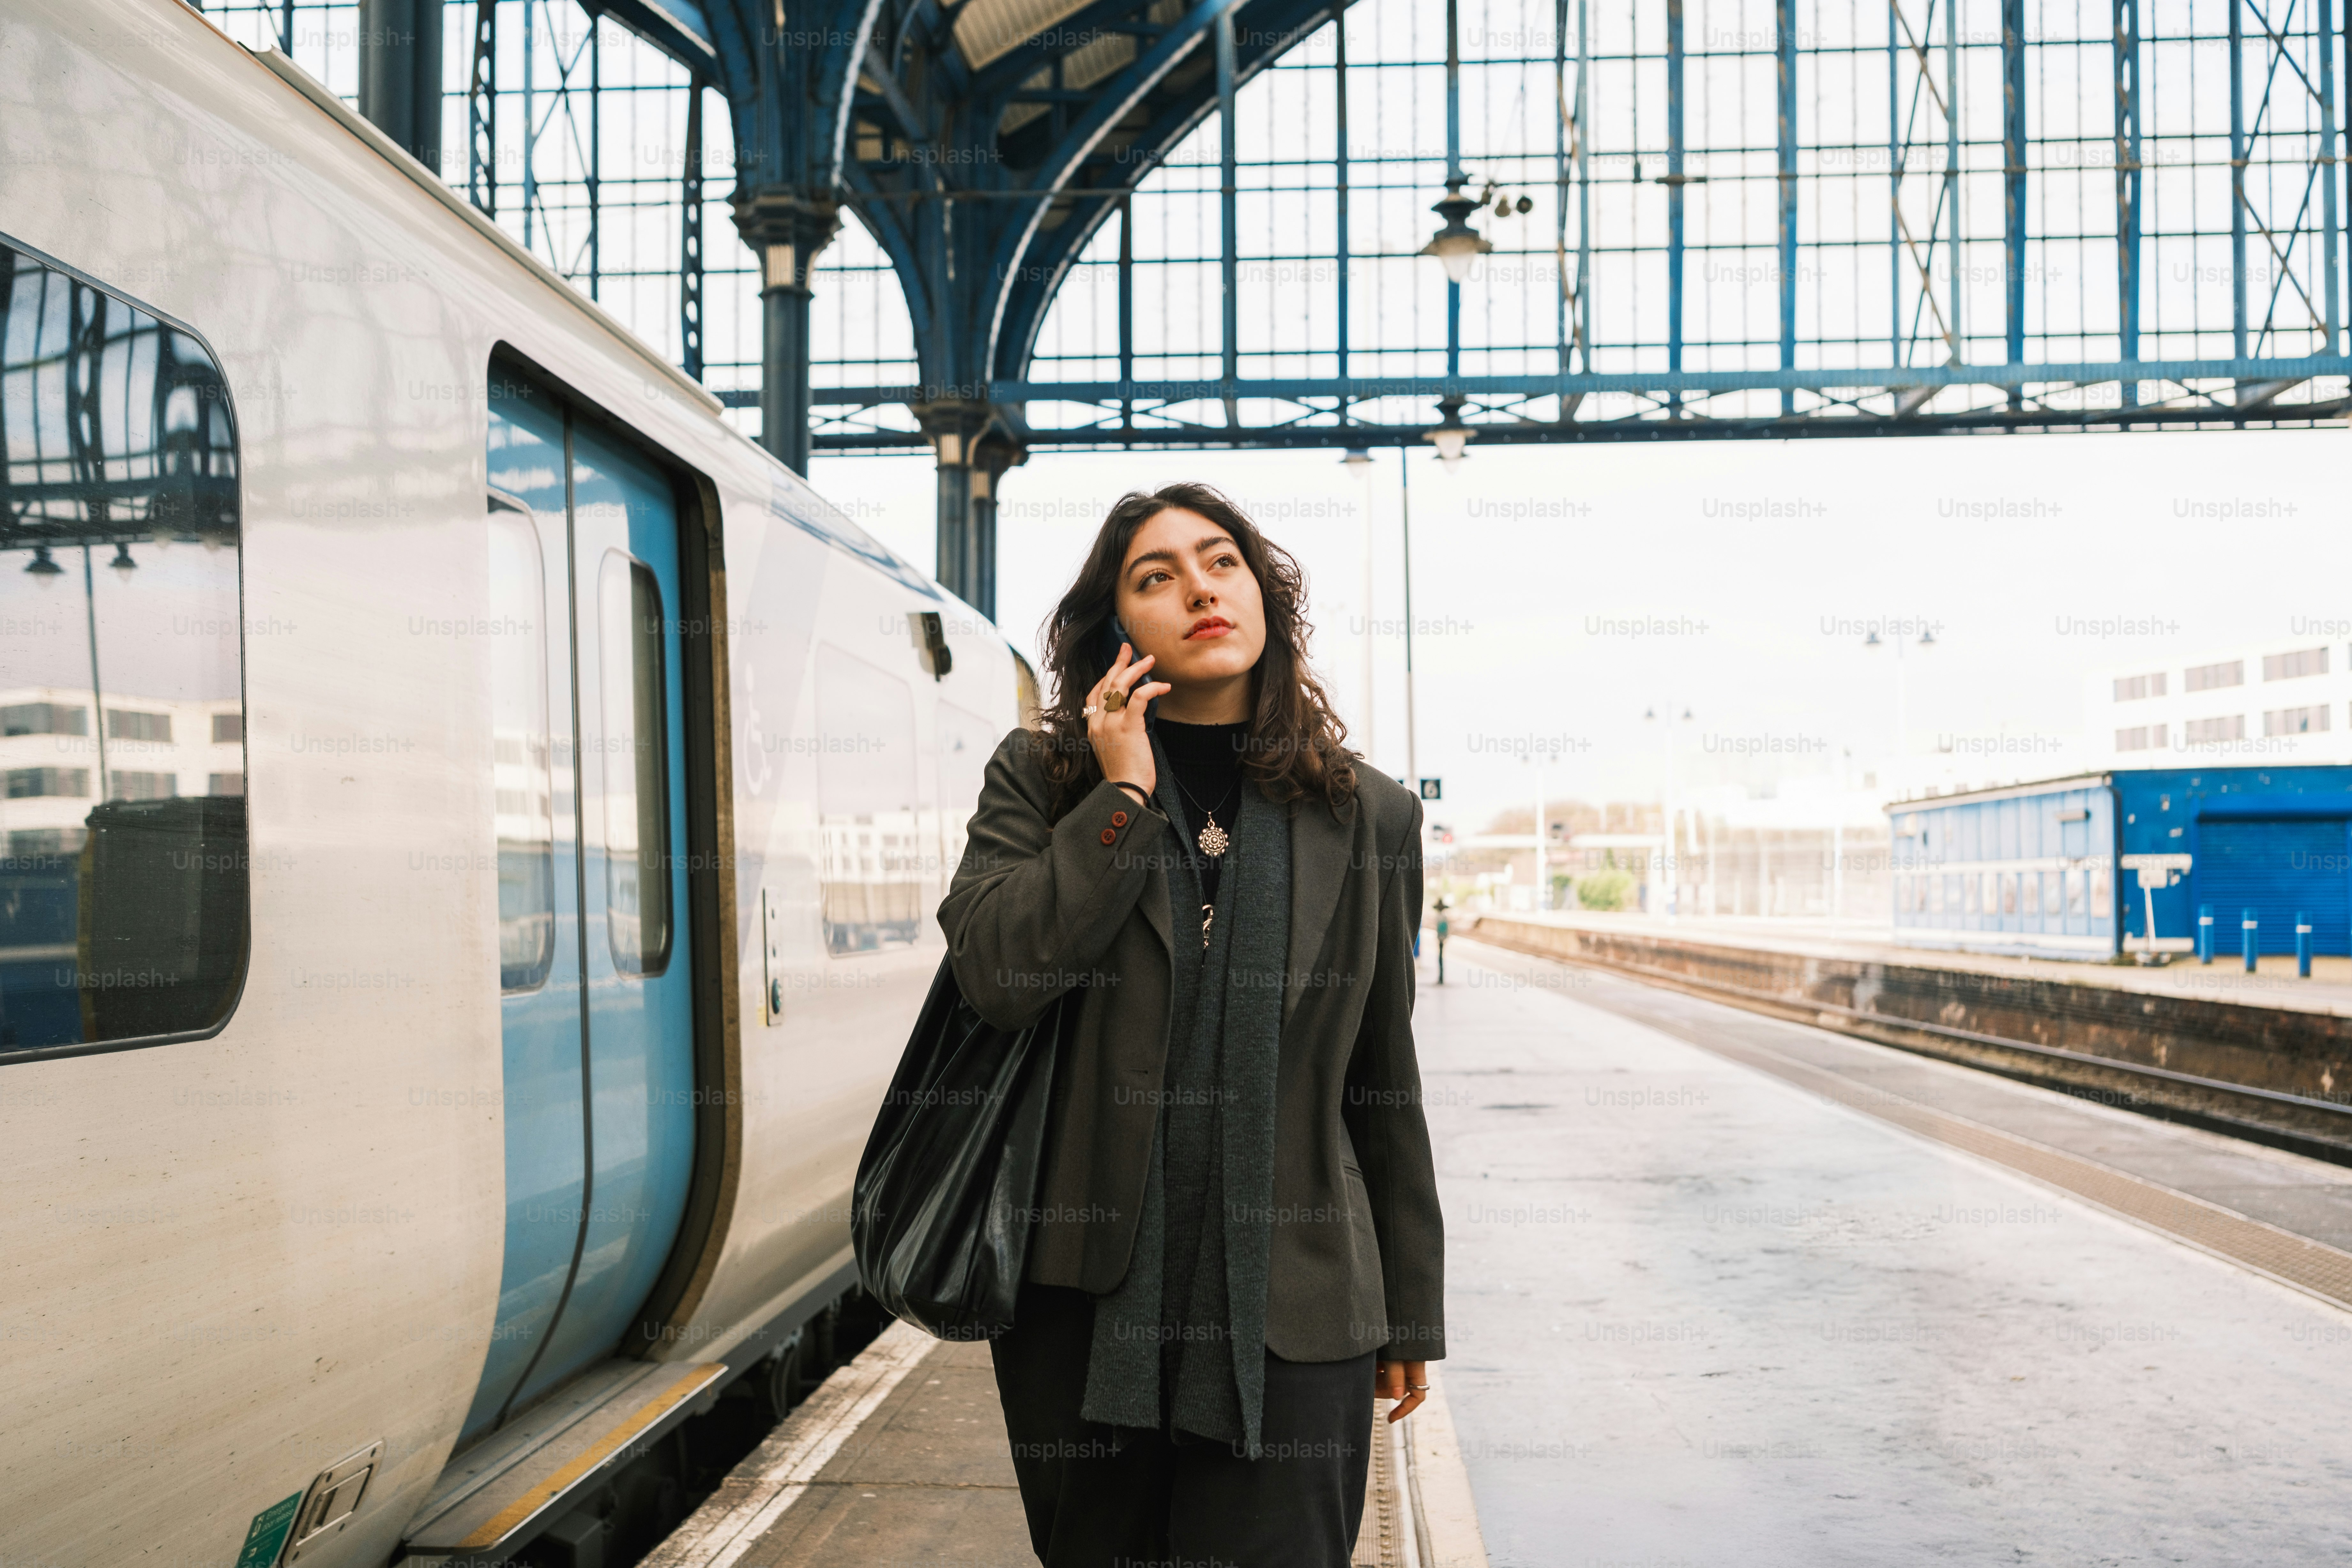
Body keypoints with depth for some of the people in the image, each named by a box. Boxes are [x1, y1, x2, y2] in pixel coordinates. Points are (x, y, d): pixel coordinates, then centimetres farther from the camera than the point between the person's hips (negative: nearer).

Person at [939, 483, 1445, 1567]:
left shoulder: (1366, 817, 5)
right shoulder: (1041, 778, 3)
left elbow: (1385, 1083, 8)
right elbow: (995, 974, -15)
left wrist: (1410, 1312, 11)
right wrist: (1123, 796, -12)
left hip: (1289, 1311, 0)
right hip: (1084, 1295, 1)